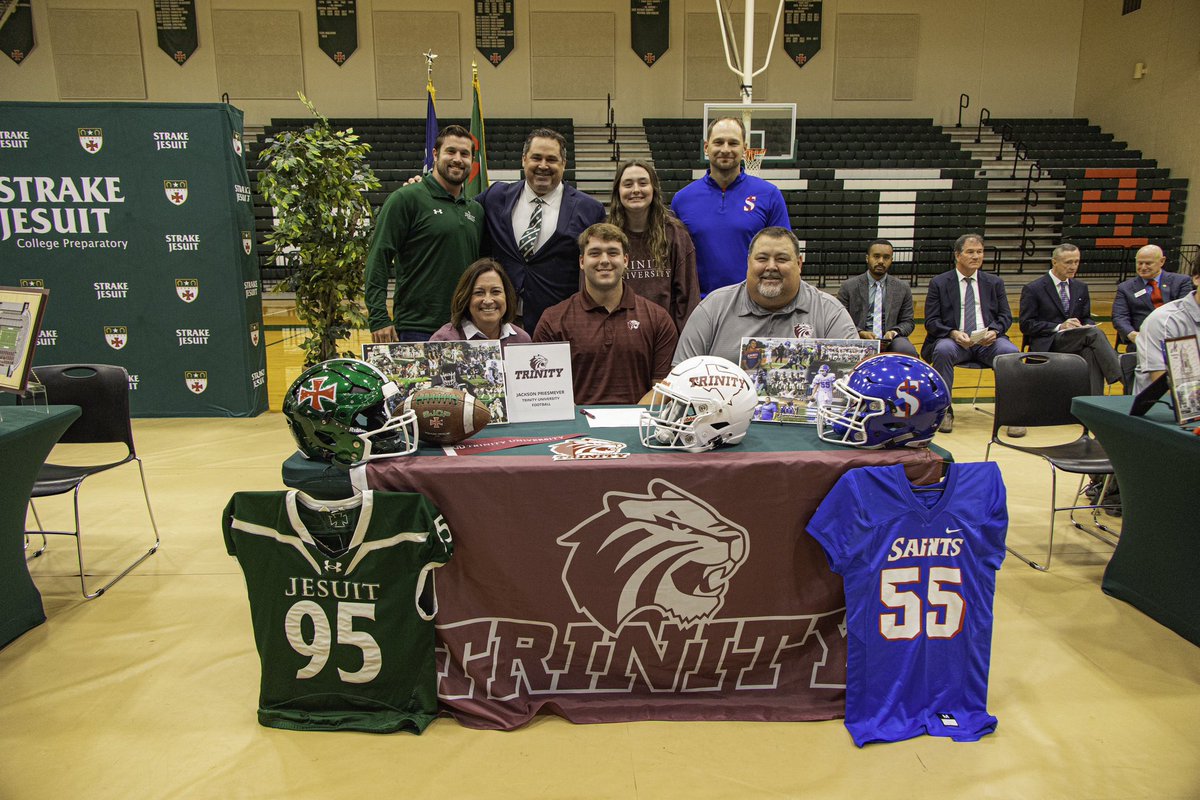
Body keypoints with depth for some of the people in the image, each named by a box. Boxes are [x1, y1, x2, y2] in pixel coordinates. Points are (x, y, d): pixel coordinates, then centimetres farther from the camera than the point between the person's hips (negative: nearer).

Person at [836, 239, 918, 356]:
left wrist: (894, 332, -10)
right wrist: (860, 333, -15)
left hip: (890, 342, 2)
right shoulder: (848, 287, 5)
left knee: (907, 351, -31)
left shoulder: (903, 288, 11)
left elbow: (908, 322, 13)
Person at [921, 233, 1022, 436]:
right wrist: (953, 333, -18)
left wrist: (994, 331, -12)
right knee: (943, 350, -36)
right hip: (953, 340, -2)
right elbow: (931, 321, 1)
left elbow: (1005, 316, 11)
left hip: (988, 341, 2)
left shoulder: (995, 282, 17)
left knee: (1011, 352, -30)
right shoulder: (939, 283, 8)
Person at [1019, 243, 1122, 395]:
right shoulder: (1033, 289, 0)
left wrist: (1087, 327, -5)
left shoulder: (1081, 287, 18)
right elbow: (1026, 325, -6)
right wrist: (1059, 327, -17)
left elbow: (1087, 318, 21)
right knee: (1095, 333, -30)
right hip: (1047, 344, -5)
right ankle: (1121, 376, -35)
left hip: (1077, 343, 5)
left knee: (1091, 352, -33)